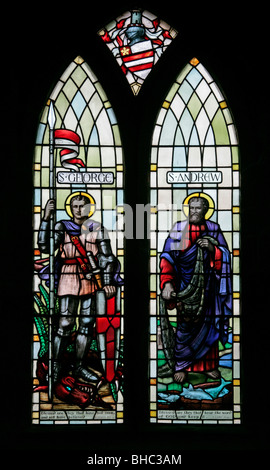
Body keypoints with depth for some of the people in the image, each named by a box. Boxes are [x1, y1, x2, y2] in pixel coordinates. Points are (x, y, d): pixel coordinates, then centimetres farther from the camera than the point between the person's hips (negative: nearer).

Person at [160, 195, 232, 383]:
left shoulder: (214, 229, 5)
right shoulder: (179, 228, -3)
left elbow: (226, 255, 5)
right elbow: (168, 257, -7)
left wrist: (212, 248, -16)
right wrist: (167, 282, -17)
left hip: (207, 286, 3)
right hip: (186, 286, -2)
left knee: (208, 322, 8)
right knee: (186, 324, -2)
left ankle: (208, 364, 22)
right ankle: (181, 366, 13)